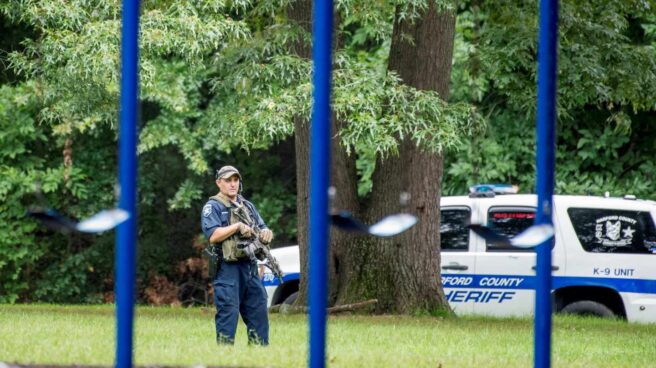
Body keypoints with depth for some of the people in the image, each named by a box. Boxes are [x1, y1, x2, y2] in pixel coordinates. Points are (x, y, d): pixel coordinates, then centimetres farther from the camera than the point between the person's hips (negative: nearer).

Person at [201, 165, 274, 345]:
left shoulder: (248, 206, 19)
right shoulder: (213, 207, -1)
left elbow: (263, 229, 17)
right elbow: (213, 236, -14)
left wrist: (266, 233, -6)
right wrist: (237, 226, -16)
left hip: (250, 267, 7)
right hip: (227, 269, -7)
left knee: (258, 310, 6)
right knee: (228, 313, -9)